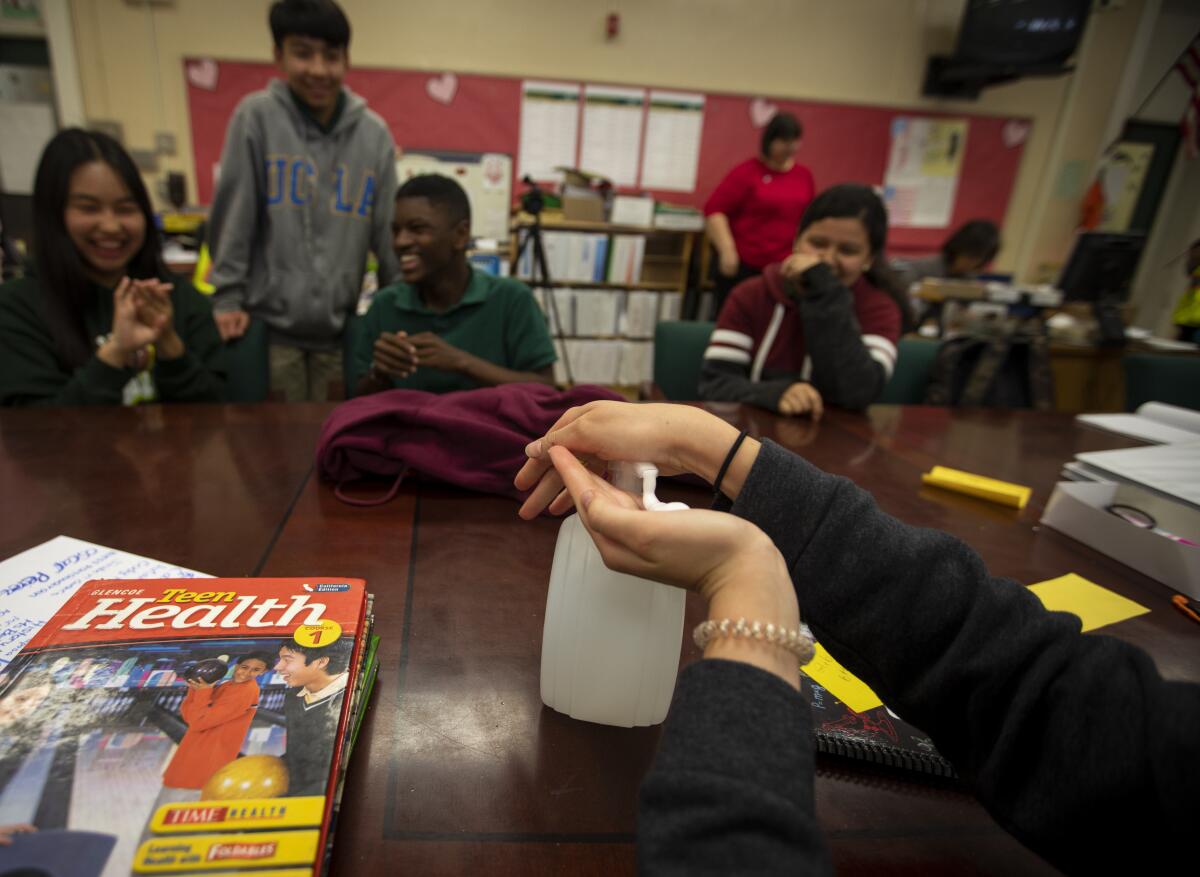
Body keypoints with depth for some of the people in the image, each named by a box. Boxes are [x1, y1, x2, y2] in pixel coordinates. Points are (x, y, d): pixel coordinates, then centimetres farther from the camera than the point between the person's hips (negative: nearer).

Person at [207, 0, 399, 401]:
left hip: (340, 328, 2)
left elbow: (388, 230, 4)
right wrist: (227, 296, -4)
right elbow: (233, 216, -2)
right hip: (270, 324, -2)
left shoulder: (373, 133, 3)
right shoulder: (256, 117, -3)